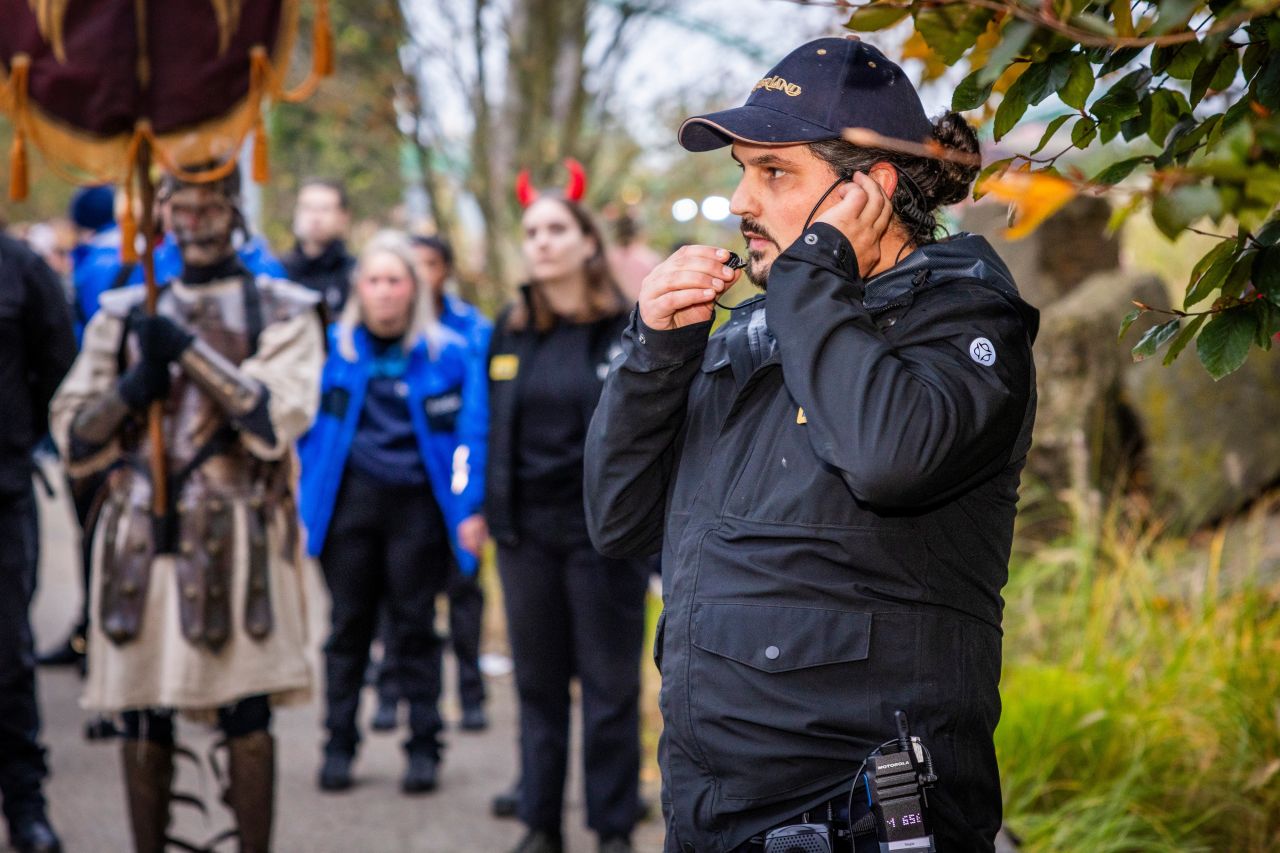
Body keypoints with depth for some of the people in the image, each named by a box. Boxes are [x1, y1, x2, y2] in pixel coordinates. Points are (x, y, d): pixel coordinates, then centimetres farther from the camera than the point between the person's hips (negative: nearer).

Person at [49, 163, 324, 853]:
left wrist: (189, 350, -14)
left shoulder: (282, 312, 7)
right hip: (139, 535, 3)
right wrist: (133, 387, -7)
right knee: (143, 717, 4)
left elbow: (276, 420, -10)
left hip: (237, 540, -3)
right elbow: (73, 437, 11)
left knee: (246, 717, -4)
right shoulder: (121, 315, 15)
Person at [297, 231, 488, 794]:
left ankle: (423, 748, 12)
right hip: (349, 501, 2)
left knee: (415, 627, 4)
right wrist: (307, 499, 6)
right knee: (348, 625, 7)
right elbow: (311, 426, 12)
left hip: (417, 504, -2)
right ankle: (339, 744, 16)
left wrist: (470, 509, -8)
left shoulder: (447, 354, -1)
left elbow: (470, 435, -1)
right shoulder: (335, 347, 4)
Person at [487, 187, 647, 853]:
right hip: (527, 530, 4)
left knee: (610, 686, 2)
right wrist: (484, 506, 9)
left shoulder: (628, 329, -3)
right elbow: (491, 426, 14)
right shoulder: (509, 330, 9)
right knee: (538, 683, 11)